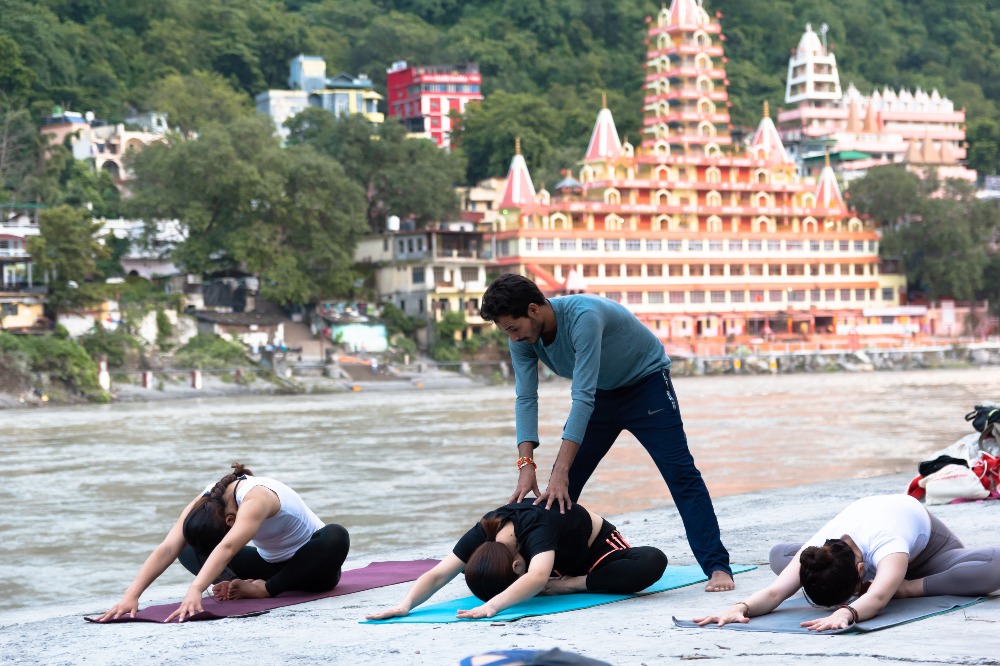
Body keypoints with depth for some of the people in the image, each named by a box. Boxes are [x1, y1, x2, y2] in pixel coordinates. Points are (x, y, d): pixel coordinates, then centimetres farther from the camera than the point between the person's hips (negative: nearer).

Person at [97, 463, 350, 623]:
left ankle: (263, 588, -26)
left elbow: (226, 549, -55)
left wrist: (194, 591, -68)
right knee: (189, 549, -9)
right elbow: (168, 548, -31)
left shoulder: (256, 497, -39)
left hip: (309, 564, -5)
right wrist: (131, 595, -44)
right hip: (270, 563, 5)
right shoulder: (206, 502, -20)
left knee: (336, 537, -40)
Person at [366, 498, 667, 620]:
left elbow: (536, 578, -63)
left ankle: (574, 583, -16)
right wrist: (406, 604, -54)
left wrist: (493, 606, -75)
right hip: (561, 559, 6)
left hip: (597, 547, -6)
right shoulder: (483, 535, -29)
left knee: (652, 562, -33)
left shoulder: (536, 528, -45)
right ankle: (563, 580, 16)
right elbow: (438, 575, -36)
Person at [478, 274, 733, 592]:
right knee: (560, 488, -1)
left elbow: (582, 398, -42)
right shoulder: (523, 340, -17)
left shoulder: (583, 316, -39)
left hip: (646, 382, -6)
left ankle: (717, 567, -13)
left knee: (680, 473, -14)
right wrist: (526, 465, -31)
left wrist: (560, 470, -45)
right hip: (601, 393, 7)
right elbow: (526, 398, -18)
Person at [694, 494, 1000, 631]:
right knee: (779, 556, -3)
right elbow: (774, 592, -50)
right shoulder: (816, 552, -37)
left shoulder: (886, 544, -49)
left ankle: (911, 586, -6)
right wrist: (742, 607, -69)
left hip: (922, 536, -4)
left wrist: (845, 613, -85)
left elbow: (876, 598, -66)